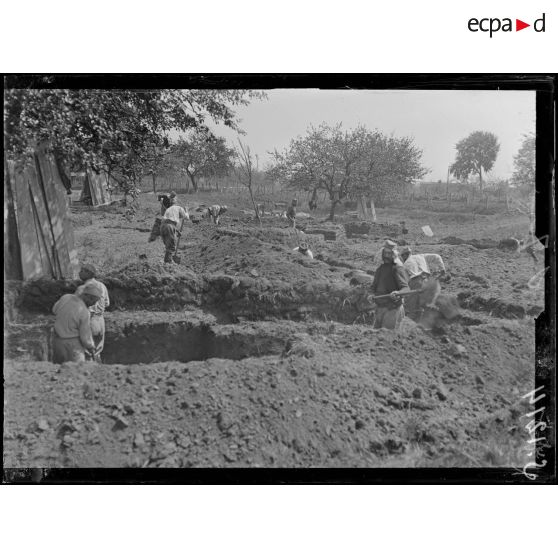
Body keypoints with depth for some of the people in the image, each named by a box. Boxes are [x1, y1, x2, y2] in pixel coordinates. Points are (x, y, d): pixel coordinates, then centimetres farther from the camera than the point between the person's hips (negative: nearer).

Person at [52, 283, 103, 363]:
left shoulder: (65, 297, -10)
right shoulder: (85, 313, -27)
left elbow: (55, 310, 13)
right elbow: (85, 337, -18)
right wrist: (91, 348, 1)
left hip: (58, 341, 6)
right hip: (73, 345, -6)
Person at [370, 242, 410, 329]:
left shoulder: (397, 268, -11)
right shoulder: (380, 268, 13)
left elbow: (406, 288, -22)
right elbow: (374, 286, 22)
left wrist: (397, 293, -42)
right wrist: (372, 295, 3)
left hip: (392, 309, -7)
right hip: (379, 308, 8)